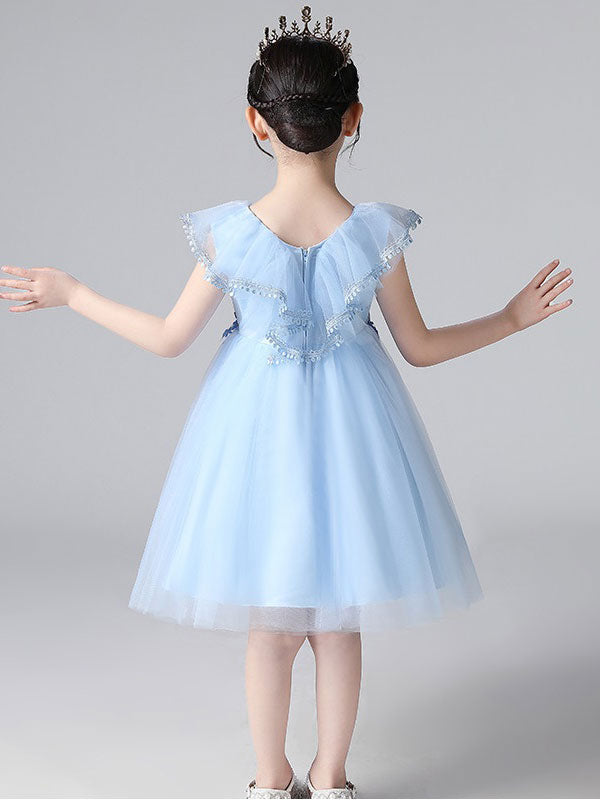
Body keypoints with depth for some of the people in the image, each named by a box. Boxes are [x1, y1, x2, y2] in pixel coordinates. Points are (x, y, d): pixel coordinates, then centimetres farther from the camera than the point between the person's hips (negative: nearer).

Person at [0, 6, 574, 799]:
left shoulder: (228, 233, -17)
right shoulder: (376, 235, -15)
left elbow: (169, 339, -8)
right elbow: (421, 347, -5)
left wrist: (71, 294, 5)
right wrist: (513, 317, 10)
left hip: (258, 419, 0)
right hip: (347, 421, 0)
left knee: (270, 626, 16)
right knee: (339, 625, 16)